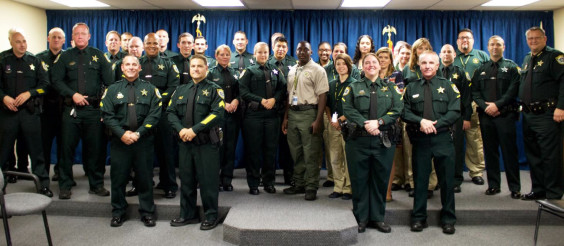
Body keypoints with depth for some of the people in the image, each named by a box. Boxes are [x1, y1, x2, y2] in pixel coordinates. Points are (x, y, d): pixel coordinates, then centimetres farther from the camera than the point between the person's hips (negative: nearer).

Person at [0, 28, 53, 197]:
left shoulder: (35, 61, 7)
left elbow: (45, 84, 2)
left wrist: (29, 93, -11)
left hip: (30, 111, -1)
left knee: (35, 149, 1)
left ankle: (43, 184, 6)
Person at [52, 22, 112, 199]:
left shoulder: (98, 56, 8)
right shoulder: (65, 57, 9)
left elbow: (109, 81, 4)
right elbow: (56, 80, 3)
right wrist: (73, 94, -10)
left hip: (94, 109, 0)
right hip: (71, 109, 0)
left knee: (96, 148, 5)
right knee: (67, 147, 3)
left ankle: (96, 185, 18)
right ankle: (65, 186, 16)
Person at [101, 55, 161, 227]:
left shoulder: (150, 89, 6)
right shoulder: (112, 90, 10)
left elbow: (154, 114, -4)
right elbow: (107, 115, 0)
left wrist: (138, 133, -14)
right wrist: (122, 133, -12)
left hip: (144, 141, -1)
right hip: (120, 140, 1)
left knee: (145, 177, 5)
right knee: (118, 177, 6)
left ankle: (147, 213, 18)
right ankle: (118, 212, 22)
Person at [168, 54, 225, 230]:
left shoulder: (213, 89, 0)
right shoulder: (181, 90, 15)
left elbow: (217, 114, -13)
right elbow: (171, 112, 9)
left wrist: (195, 129, -19)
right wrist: (181, 130, -11)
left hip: (207, 143, -4)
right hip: (185, 142, 5)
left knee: (208, 180, 0)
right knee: (186, 179, 12)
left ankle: (211, 216, 14)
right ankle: (188, 214, 26)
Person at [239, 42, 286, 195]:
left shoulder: (275, 71, 15)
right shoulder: (249, 71, 6)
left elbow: (282, 88, 7)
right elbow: (243, 91, -5)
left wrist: (274, 99, -11)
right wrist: (261, 100, -12)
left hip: (272, 114, 3)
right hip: (253, 114, -2)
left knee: (271, 149, 5)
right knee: (253, 149, 1)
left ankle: (269, 182, 16)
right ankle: (253, 184, 11)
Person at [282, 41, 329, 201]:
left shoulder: (317, 70, -3)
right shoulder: (292, 71, 17)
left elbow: (322, 96, -10)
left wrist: (318, 120, -17)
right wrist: (286, 117, 14)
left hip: (308, 113, -6)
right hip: (293, 113, 6)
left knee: (311, 153, -3)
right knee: (296, 152, 12)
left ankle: (311, 187, 7)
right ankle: (299, 184, 23)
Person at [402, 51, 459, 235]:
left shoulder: (447, 85, 8)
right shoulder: (411, 88, 10)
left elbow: (455, 111, -2)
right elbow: (404, 112, 4)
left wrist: (435, 124, -13)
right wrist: (421, 121, -13)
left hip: (442, 138, 0)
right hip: (419, 139, 1)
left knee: (447, 180, 5)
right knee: (420, 179, 6)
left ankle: (448, 219, 18)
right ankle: (418, 218, 18)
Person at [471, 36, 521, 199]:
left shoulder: (511, 67, 6)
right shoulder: (481, 69, 15)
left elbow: (513, 90, -5)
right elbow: (475, 92, 7)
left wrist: (497, 105, -15)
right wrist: (485, 106, -8)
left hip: (506, 114, -3)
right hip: (486, 115, 3)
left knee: (509, 150, -2)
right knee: (490, 151, 6)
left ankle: (515, 188, 7)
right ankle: (493, 185, 15)